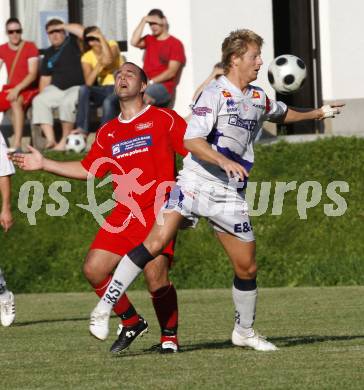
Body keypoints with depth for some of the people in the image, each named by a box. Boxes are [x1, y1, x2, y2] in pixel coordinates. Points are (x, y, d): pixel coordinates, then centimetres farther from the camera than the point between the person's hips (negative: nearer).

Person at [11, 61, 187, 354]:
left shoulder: (163, 119, 2)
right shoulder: (108, 132, 18)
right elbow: (88, 169, 24)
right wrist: (44, 164, 22)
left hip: (158, 212, -6)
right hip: (123, 215, 6)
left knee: (155, 275, -18)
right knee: (94, 269, -4)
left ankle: (169, 336, 3)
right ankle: (131, 323, 15)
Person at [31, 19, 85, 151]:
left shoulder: (73, 42, 0)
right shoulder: (49, 53, 15)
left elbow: (82, 31, -22)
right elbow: (45, 77, 17)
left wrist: (63, 26, -11)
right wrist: (42, 94, 4)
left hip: (77, 87, -6)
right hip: (57, 88, 6)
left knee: (67, 102, -35)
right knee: (39, 101, -18)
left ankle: (65, 141, -24)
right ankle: (50, 140, -26)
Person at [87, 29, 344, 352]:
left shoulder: (259, 99, 14)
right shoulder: (215, 94, -9)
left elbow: (283, 114, 38)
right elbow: (192, 141, -19)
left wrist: (316, 114, 30)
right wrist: (224, 161, -31)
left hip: (230, 193, 6)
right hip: (196, 183, -6)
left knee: (247, 267, 6)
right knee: (156, 242, -22)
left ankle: (244, 331, 27)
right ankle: (105, 306, -17)